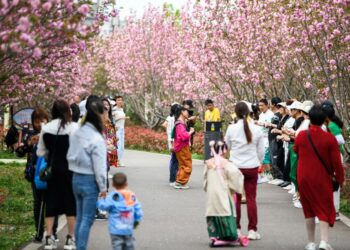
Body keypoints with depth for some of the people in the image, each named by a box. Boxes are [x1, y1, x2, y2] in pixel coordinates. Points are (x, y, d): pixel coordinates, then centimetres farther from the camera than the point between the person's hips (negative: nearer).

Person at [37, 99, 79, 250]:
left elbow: (41, 152, 7)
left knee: (51, 202, 11)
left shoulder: (46, 128, 0)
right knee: (71, 203, 6)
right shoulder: (73, 127, -12)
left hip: (53, 169, 4)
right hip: (69, 169, -4)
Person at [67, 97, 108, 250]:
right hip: (90, 181, -7)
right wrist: (103, 187, -7)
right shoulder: (97, 139, -18)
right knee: (87, 219, -1)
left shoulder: (77, 134, 3)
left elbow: (70, 156, 8)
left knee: (79, 217, 16)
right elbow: (99, 166, -15)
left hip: (76, 178, 7)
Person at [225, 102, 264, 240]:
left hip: (235, 166, -1)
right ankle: (252, 230, 4)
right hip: (252, 166, 1)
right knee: (251, 199, 5)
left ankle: (236, 229, 11)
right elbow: (261, 151, 3)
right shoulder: (256, 129, -5)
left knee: (236, 198, 9)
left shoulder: (232, 128, -9)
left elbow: (227, 146, 5)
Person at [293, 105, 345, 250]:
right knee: (324, 209, 4)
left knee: (309, 210, 14)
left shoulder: (301, 135, -6)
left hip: (304, 178, 3)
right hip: (322, 179, -2)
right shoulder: (329, 138, -14)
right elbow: (336, 162, -10)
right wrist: (340, 179, 3)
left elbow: (296, 151, 14)